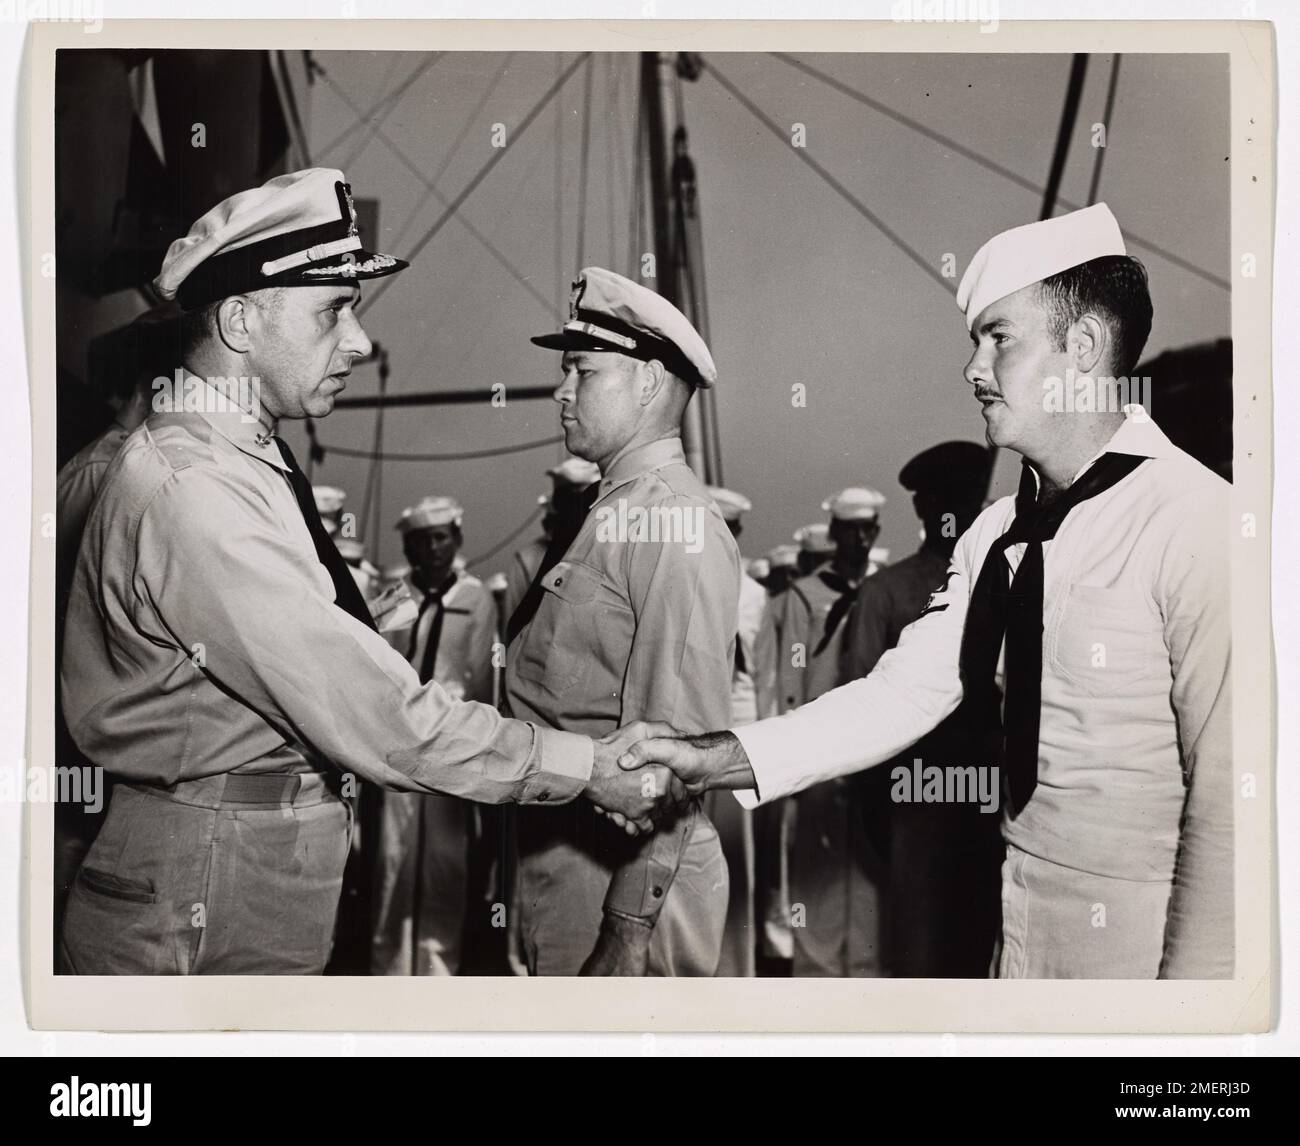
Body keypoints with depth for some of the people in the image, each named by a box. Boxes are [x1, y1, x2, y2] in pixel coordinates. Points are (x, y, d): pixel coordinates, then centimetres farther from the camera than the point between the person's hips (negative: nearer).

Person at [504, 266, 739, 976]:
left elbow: (673, 740, -22)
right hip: (562, 856, 9)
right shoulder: (608, 511, 11)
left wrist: (630, 930, -22)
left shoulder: (671, 522, -17)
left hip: (627, 869, -9)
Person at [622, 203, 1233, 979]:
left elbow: (1226, 793, -20)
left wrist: (1194, 974, -16)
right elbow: (903, 693, -3)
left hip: (1147, 941, -6)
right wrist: (712, 760, -12)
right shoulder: (998, 535, 3)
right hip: (1024, 921, 7)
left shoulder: (1194, 523, -19)